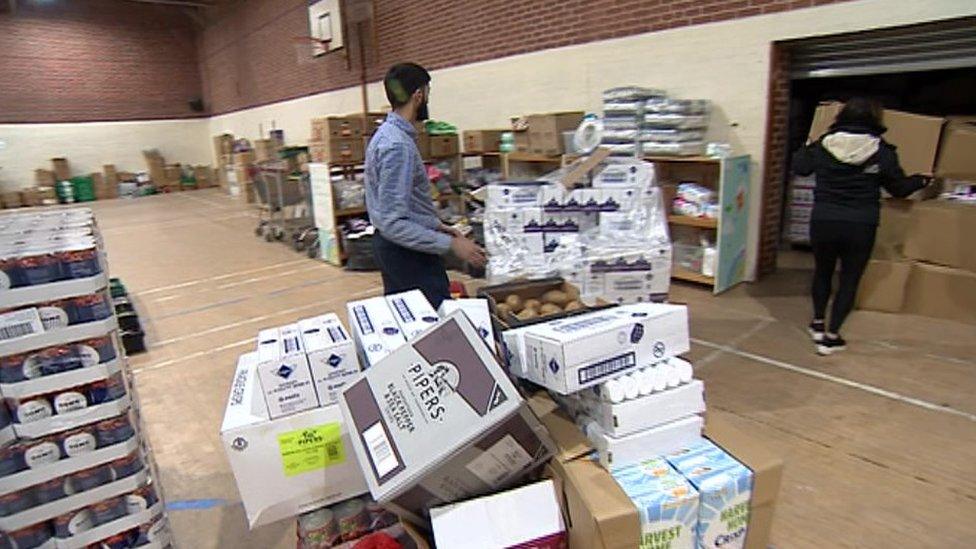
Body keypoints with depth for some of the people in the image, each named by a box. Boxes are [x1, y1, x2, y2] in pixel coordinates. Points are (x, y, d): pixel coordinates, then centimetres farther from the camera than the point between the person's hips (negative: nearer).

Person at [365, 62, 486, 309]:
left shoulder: (388, 133, 10)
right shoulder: (398, 144, -22)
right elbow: (392, 223, -27)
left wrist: (435, 225, 16)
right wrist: (450, 244, -28)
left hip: (393, 247, 10)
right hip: (408, 251, -10)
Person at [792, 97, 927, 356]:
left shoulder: (823, 146, -5)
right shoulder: (882, 152, -6)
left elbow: (798, 167, 10)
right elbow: (900, 188, 3)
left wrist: (805, 149, 30)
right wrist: (921, 180, 24)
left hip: (823, 222, 2)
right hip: (860, 227, -1)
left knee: (822, 272, 22)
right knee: (849, 280, 10)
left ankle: (818, 324, 34)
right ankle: (831, 337, 12)